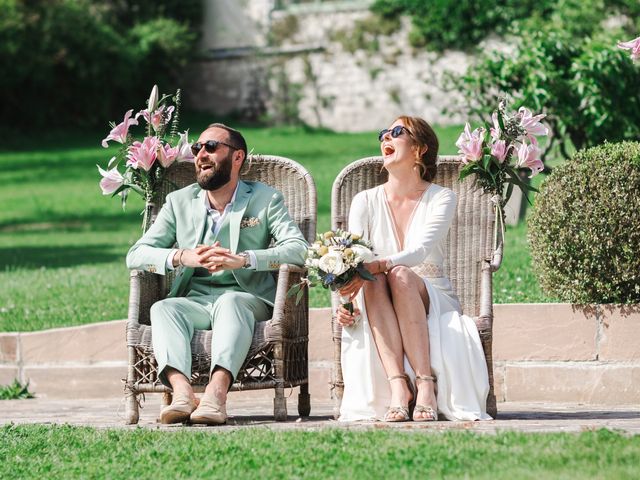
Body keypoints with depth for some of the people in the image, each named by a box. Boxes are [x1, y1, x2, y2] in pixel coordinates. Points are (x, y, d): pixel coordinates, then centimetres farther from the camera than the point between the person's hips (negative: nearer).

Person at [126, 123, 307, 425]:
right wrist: (182, 257, -16)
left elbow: (299, 249, -10)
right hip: (193, 301, 3)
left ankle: (217, 391, -56)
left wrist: (242, 259, -25)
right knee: (163, 308, -29)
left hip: (246, 300, -3)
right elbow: (136, 255, 5)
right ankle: (181, 392, -51)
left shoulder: (266, 200, 7)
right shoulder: (179, 202, 14)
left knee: (229, 302, -36)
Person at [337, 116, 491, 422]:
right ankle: (397, 386, -45)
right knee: (374, 281, -33)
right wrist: (344, 302, -27)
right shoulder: (366, 201, 6)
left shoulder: (441, 199, -3)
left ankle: (425, 384, -42)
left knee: (399, 275, -34)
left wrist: (374, 266, -39)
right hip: (381, 311, 2)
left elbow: (421, 251, -20)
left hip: (432, 300, -2)